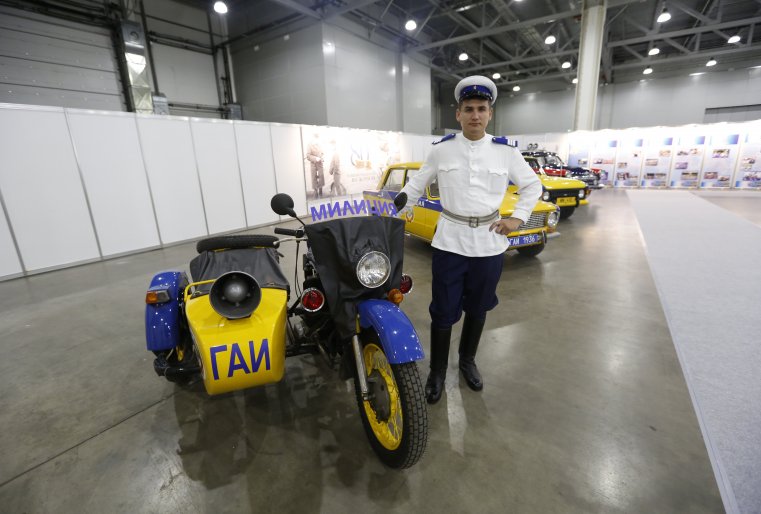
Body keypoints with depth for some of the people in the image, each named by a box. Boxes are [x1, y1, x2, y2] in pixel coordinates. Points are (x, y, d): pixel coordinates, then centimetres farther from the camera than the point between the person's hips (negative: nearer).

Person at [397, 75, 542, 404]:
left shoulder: (505, 151, 1)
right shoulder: (441, 150, 0)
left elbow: (533, 185, 13)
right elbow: (416, 185, 10)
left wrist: (518, 218, 3)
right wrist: (395, 214, 5)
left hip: (489, 243, 2)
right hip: (449, 242, -1)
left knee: (477, 309, 15)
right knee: (443, 311, 3)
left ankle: (468, 361, 39)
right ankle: (437, 371, 24)